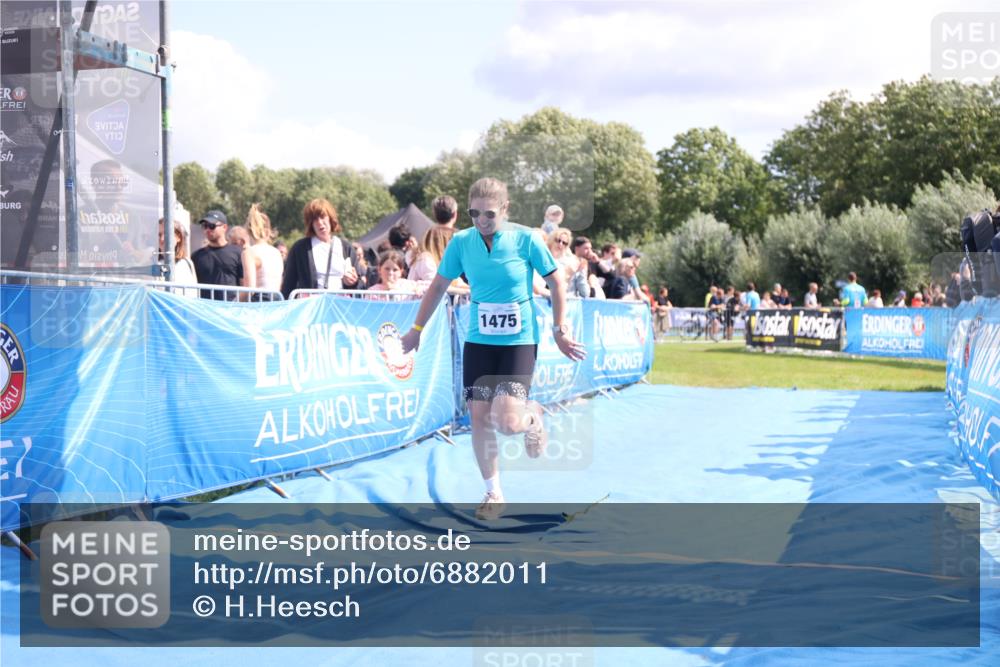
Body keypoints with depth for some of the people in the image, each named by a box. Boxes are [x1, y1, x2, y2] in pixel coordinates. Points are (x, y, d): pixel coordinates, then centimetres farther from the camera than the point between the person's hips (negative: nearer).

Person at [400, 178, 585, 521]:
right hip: (478, 341, 3)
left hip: (519, 341, -3)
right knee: (478, 417, 0)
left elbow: (556, 282, 0)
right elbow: (438, 286, 9)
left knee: (507, 422, -17)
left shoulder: (525, 239, -11)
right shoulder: (461, 242, -3)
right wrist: (416, 330, 11)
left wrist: (560, 330, 2)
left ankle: (532, 417, 20)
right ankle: (493, 493, 17)